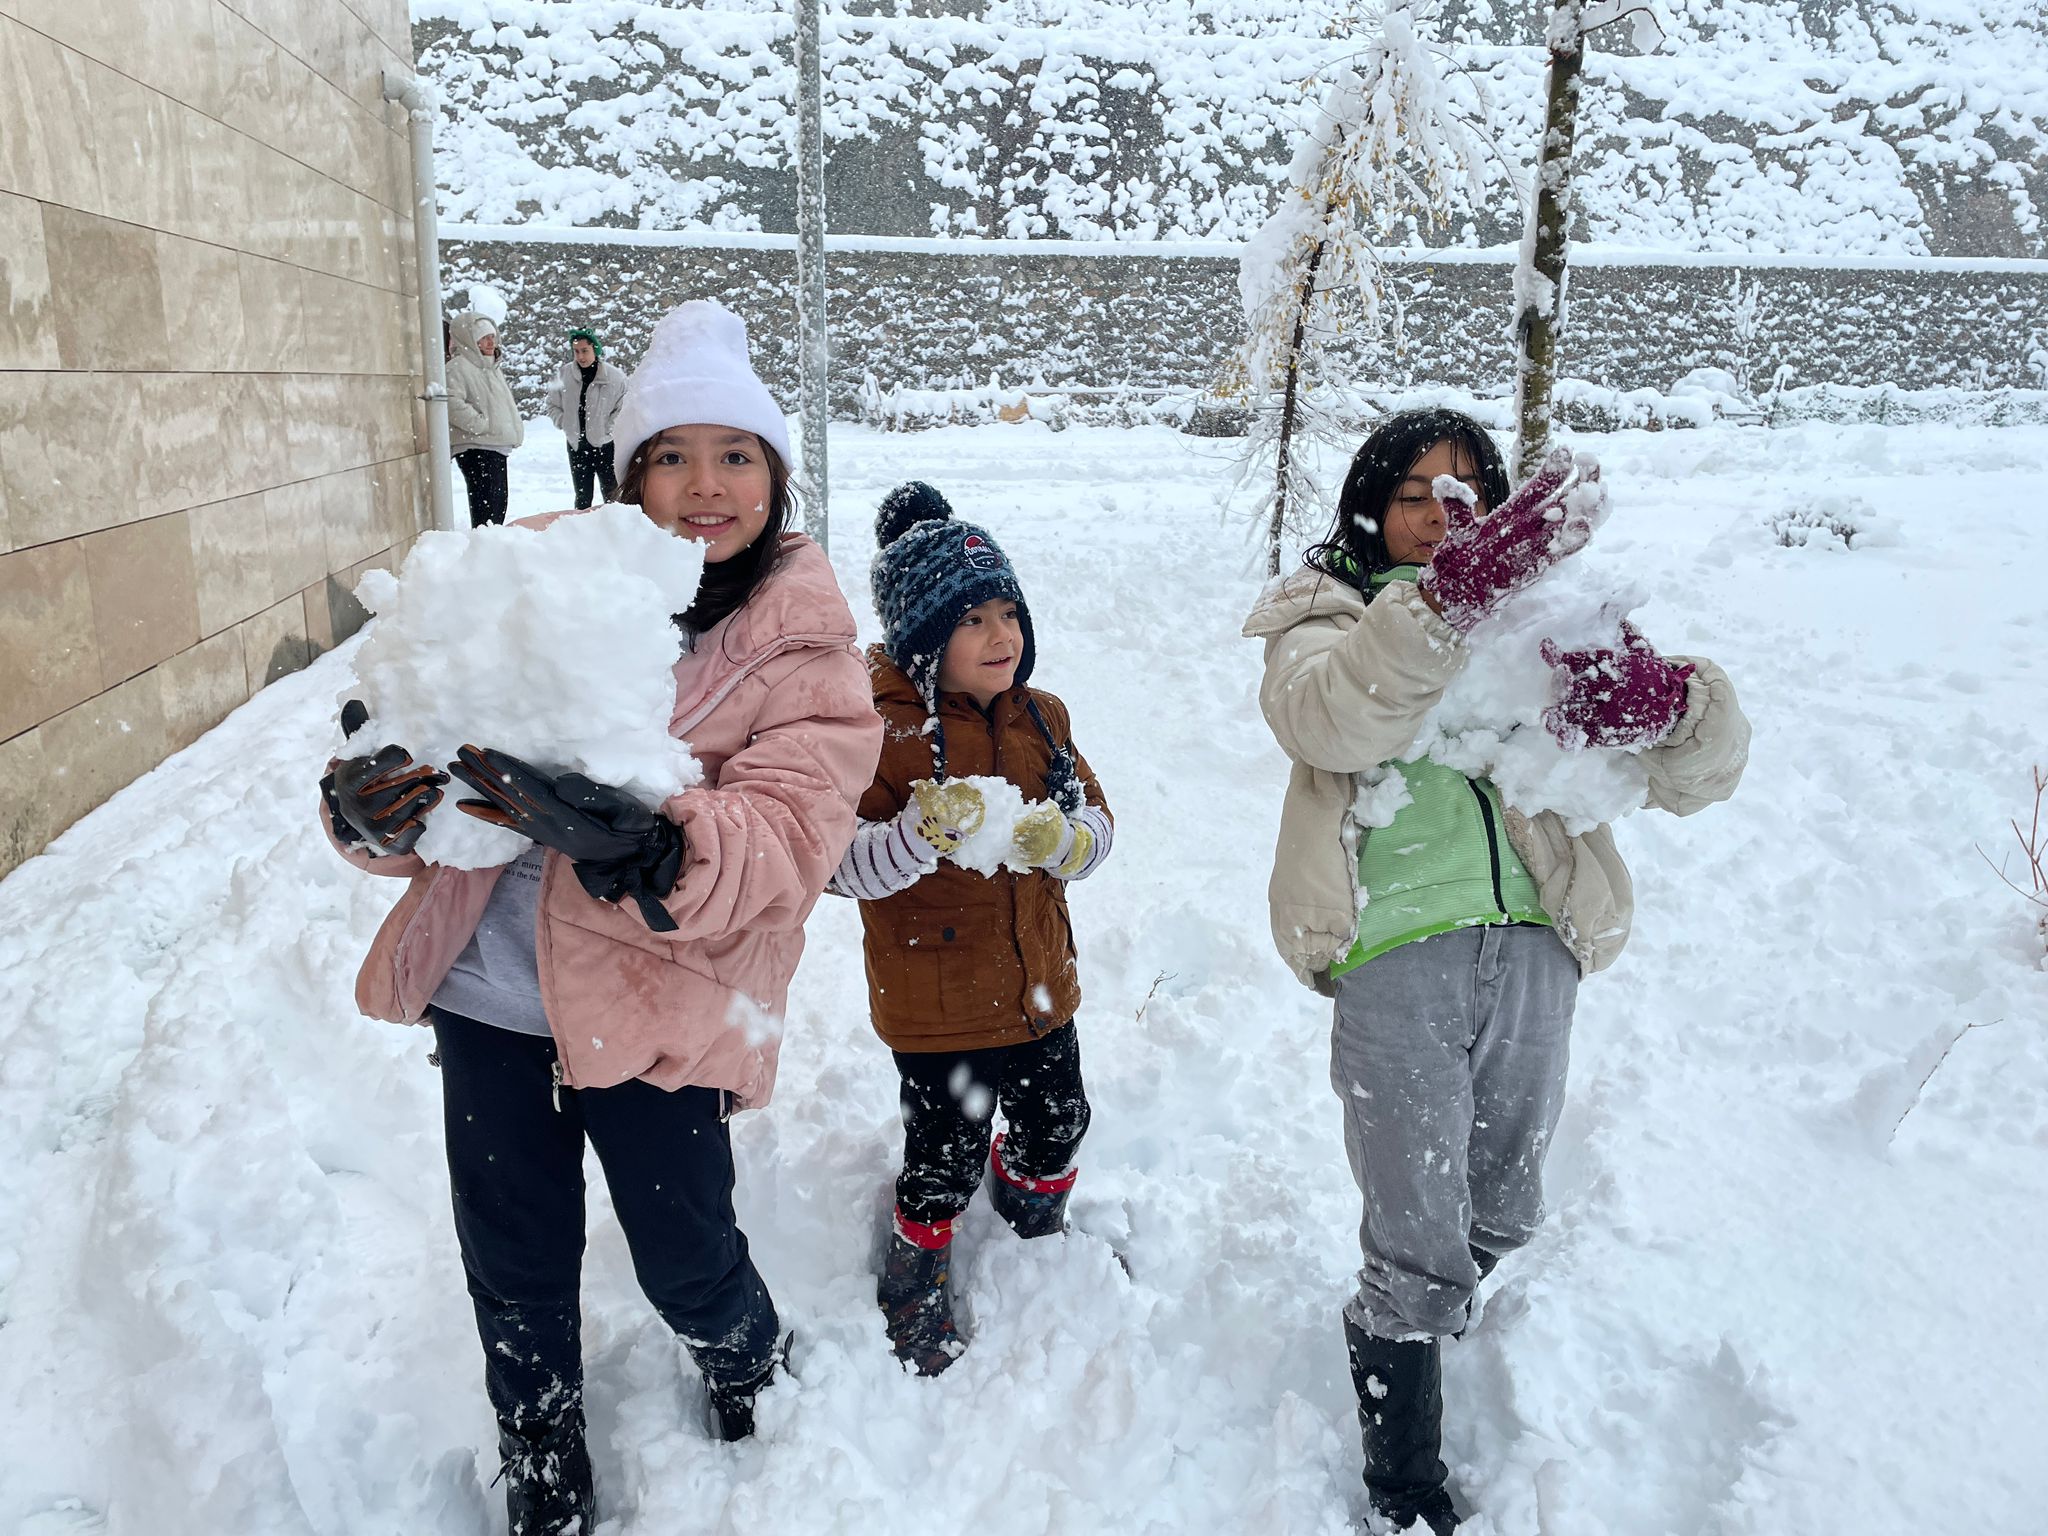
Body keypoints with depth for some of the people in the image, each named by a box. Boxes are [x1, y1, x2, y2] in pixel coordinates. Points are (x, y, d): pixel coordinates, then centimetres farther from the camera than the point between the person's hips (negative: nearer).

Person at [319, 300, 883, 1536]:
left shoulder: (806, 655, -8)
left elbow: (781, 844, -22)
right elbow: (425, 720, 0)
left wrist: (642, 845, -42)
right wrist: (373, 810, -24)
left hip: (656, 1007, -2)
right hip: (483, 988, 3)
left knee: (686, 1262, 12)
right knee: (517, 1271, 17)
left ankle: (753, 1369, 50)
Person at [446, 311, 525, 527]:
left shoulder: (492, 368, 20)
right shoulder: (458, 367, -10)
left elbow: (505, 402, 32)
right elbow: (452, 403, -24)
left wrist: (515, 427, 17)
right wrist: (480, 423, -20)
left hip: (497, 447, 10)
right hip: (475, 447, -10)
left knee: (499, 500, 14)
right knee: (485, 503, -13)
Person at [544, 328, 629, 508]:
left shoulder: (614, 377, -11)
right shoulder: (564, 375, -1)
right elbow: (553, 406, 10)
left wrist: (606, 428, -13)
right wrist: (567, 425, -3)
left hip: (606, 445, -3)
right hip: (577, 446, 3)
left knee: (613, 499, -1)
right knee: (582, 497, 14)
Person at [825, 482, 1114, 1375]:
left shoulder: (1039, 715, 3)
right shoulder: (879, 727, -17)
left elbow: (1097, 825, 3)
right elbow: (839, 863, -21)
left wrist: (1062, 839, -20)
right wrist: (925, 833, -38)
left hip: (1039, 987, 6)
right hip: (934, 1005, -6)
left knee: (1057, 1126, 23)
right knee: (944, 1160, 6)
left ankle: (1038, 1237, 54)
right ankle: (913, 1292, 35)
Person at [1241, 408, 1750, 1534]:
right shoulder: (1327, 613, 5)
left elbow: (1703, 772, 1)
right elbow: (1326, 721, -22)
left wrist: (1668, 701, -23)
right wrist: (1447, 594, -36)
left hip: (1531, 954, 4)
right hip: (1395, 962, -4)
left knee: (1500, 1218, 20)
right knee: (1419, 1254, 2)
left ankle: (1399, 1328, 49)